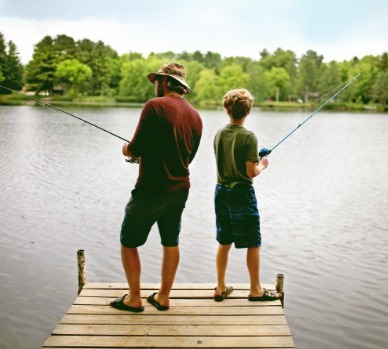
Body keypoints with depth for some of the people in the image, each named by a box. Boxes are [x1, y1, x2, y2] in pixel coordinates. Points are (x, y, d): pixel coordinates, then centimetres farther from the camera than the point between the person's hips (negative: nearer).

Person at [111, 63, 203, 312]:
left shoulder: (156, 106, -14)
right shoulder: (195, 115, 6)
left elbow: (136, 148, -17)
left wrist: (127, 150, 7)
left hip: (151, 189, -6)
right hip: (180, 189, 7)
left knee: (129, 242, 9)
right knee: (171, 242, 17)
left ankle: (134, 299, 16)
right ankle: (163, 297, 26)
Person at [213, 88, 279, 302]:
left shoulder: (219, 135, 4)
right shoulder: (248, 137, -14)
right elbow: (251, 172, -16)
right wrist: (262, 165, 5)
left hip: (221, 191, 6)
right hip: (241, 192, -6)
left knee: (224, 241, 14)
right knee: (253, 243, 6)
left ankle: (221, 288, 21)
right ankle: (256, 290, 14)